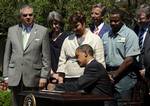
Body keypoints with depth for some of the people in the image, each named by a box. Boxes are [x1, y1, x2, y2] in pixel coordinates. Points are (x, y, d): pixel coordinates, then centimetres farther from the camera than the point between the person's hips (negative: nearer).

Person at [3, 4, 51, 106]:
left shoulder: (42, 31, 1)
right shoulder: (12, 30, 10)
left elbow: (46, 57, 0)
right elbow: (7, 55, 12)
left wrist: (44, 76, -5)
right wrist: (6, 75, 7)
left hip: (33, 78, -3)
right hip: (15, 77, 3)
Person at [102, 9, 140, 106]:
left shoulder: (130, 34, -6)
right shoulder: (106, 36, 13)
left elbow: (130, 60, -12)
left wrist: (115, 74, -11)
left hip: (124, 75, -5)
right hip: (108, 74, 6)